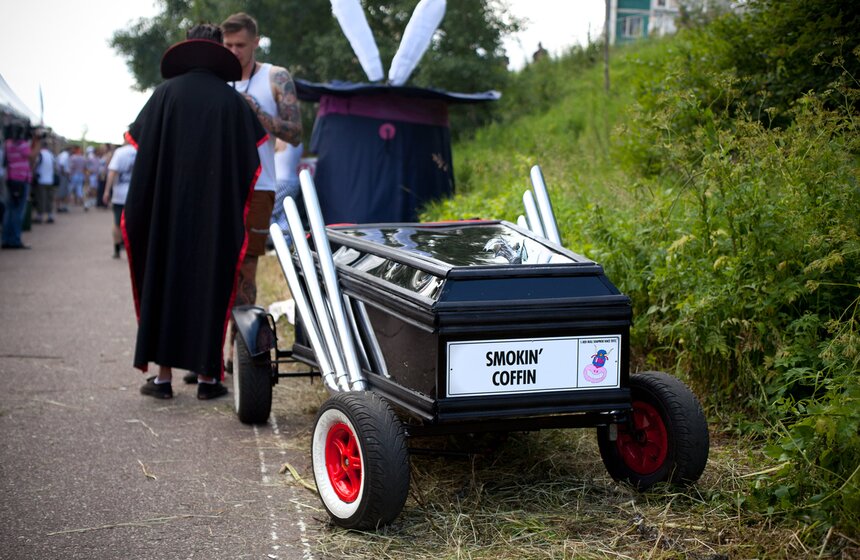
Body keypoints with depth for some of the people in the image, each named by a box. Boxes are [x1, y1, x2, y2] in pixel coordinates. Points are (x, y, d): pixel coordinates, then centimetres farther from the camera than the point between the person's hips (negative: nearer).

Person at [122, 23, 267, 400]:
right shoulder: (232, 101, 1)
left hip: (168, 211, 0)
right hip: (217, 213, 0)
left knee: (165, 282, 7)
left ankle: (163, 376, 7)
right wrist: (233, 210, 14)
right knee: (210, 283, 6)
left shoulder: (167, 92, 0)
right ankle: (207, 376, 6)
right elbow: (250, 165, 2)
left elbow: (140, 143, -1)